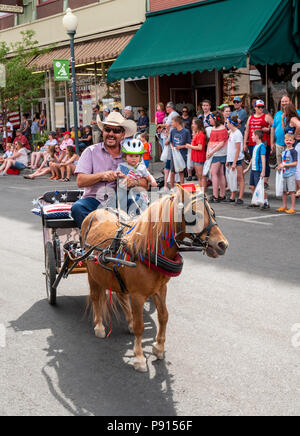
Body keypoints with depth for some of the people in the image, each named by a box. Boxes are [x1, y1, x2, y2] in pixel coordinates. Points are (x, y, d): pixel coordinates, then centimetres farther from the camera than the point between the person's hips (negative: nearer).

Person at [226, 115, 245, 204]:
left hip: (237, 159, -9)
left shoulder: (237, 134, -15)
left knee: (240, 178, -2)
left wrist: (234, 162, -19)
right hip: (231, 159, 9)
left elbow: (238, 150, -17)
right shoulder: (231, 133, 12)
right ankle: (232, 197, 17)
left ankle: (240, 198, -1)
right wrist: (228, 160, 16)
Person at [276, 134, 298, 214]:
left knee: (292, 191, -4)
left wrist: (284, 165, -16)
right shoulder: (284, 152, 14)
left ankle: (293, 208, 0)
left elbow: (295, 163, -15)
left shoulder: (293, 151, -9)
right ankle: (284, 207, 20)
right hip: (284, 174, 7)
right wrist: (280, 167, 5)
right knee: (284, 191, 11)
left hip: (291, 174, -7)